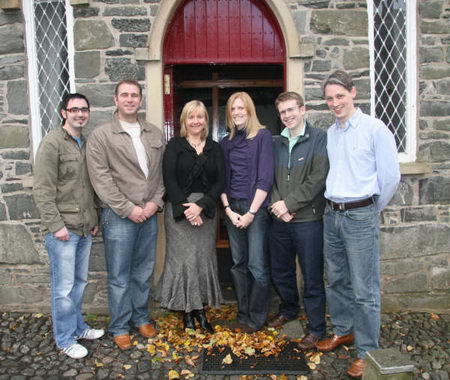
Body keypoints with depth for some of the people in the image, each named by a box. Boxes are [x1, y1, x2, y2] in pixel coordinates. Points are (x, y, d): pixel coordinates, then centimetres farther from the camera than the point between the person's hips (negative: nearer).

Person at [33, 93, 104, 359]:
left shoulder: (87, 145, 12)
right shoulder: (52, 143, -9)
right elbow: (43, 190, -13)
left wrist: (95, 219, 14)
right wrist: (56, 225, -16)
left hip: (85, 228, 7)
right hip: (62, 228, -7)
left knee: (80, 281, 16)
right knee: (64, 286, 2)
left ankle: (78, 327, 32)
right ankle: (65, 339, 17)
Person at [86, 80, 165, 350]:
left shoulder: (156, 134, 9)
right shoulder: (101, 136, -3)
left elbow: (163, 172, 9)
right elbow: (101, 179, -9)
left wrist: (155, 202, -4)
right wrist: (128, 209, -13)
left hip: (149, 214, 4)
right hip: (119, 216, -4)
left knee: (144, 272, 15)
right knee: (119, 276, 6)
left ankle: (141, 318, 33)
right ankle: (120, 327, 22)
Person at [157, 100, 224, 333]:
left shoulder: (214, 148, 10)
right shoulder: (175, 145, 3)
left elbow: (220, 181, 2)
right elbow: (169, 179, -5)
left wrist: (201, 205, -11)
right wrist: (185, 207, -14)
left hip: (206, 210, 3)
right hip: (179, 209, -2)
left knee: (204, 258, 4)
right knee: (183, 258, -2)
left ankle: (200, 309, 17)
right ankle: (187, 311, 11)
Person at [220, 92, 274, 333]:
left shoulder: (262, 136, -2)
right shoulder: (226, 142, 13)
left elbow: (266, 178, -9)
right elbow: (222, 179, 11)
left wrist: (251, 212, -12)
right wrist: (228, 210, -2)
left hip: (256, 208, -5)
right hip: (233, 209, 5)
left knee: (257, 265, -3)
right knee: (238, 264, 10)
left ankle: (257, 317, 13)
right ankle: (243, 314, 22)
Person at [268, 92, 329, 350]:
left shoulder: (320, 139, -6)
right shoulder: (277, 143, 12)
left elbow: (318, 179, -14)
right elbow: (270, 179, 10)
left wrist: (288, 203, -14)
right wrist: (276, 205, -7)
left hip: (308, 220, -6)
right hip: (280, 220, 6)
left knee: (312, 277, 3)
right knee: (280, 271, 19)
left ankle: (317, 329, 19)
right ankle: (289, 310, 43)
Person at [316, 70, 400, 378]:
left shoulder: (375, 129, -8)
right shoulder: (330, 133, 9)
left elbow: (390, 176, -6)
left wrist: (372, 209, 3)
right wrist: (335, 206, 13)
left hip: (360, 216, -6)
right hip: (332, 214, 6)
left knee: (364, 289, 0)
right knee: (336, 281, 17)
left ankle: (368, 352, 14)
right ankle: (343, 331, 35)